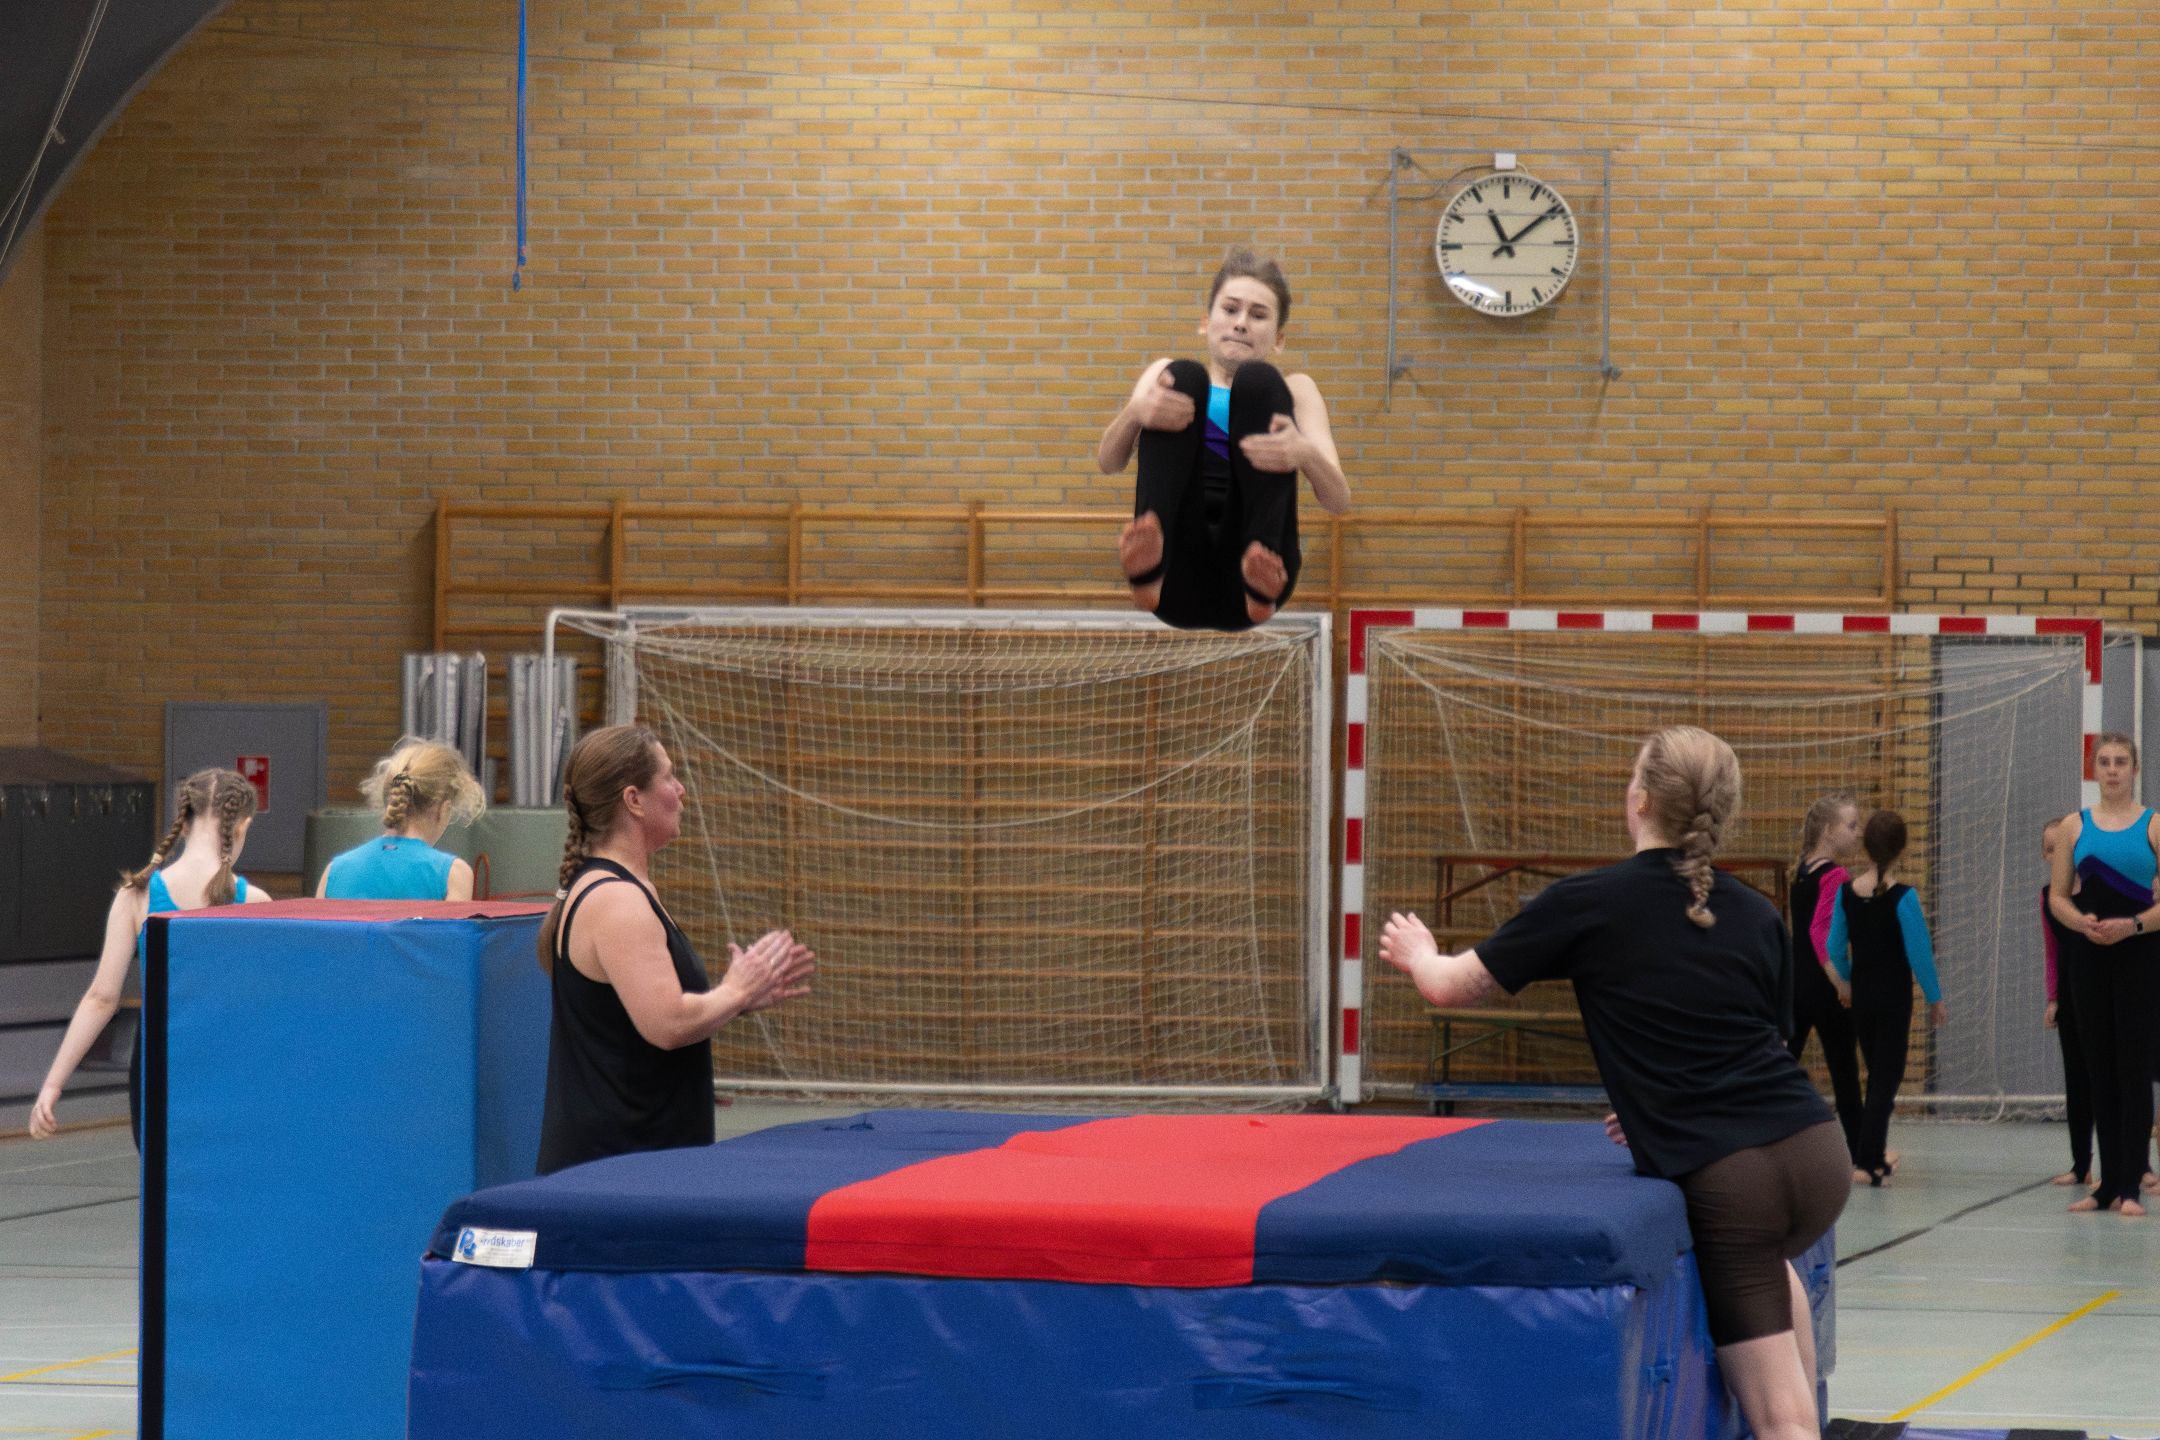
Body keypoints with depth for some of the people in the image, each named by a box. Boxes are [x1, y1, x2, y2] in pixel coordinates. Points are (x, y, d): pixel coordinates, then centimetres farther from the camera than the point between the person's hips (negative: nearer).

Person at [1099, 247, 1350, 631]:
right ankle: (1149, 562, -44)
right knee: (1182, 377, -16)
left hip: (1242, 587, 0)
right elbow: (1108, 462, 6)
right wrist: (1135, 413, -18)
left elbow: (1337, 500, 6)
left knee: (1257, 382, -15)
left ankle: (1259, 572, -40)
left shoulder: (1294, 391, 24)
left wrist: (1305, 454, -18)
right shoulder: (1166, 377, 25)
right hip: (1177, 585, 0)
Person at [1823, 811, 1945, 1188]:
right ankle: (1868, 1161, -6)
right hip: (1894, 998, -5)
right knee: (1887, 1078, 1)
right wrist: (1935, 999, 0)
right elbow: (1919, 952, -12)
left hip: (1861, 996, 5)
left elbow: (1836, 948, 6)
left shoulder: (1846, 892, -2)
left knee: (1878, 1075, 19)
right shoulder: (1902, 897, -16)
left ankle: (1875, 1154, 24)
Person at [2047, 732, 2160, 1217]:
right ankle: (2109, 1182, 13)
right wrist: (2082, 921, -13)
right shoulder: (2074, 826, 8)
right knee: (2100, 1068, 6)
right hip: (2089, 957, 3)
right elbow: (2058, 896, 7)